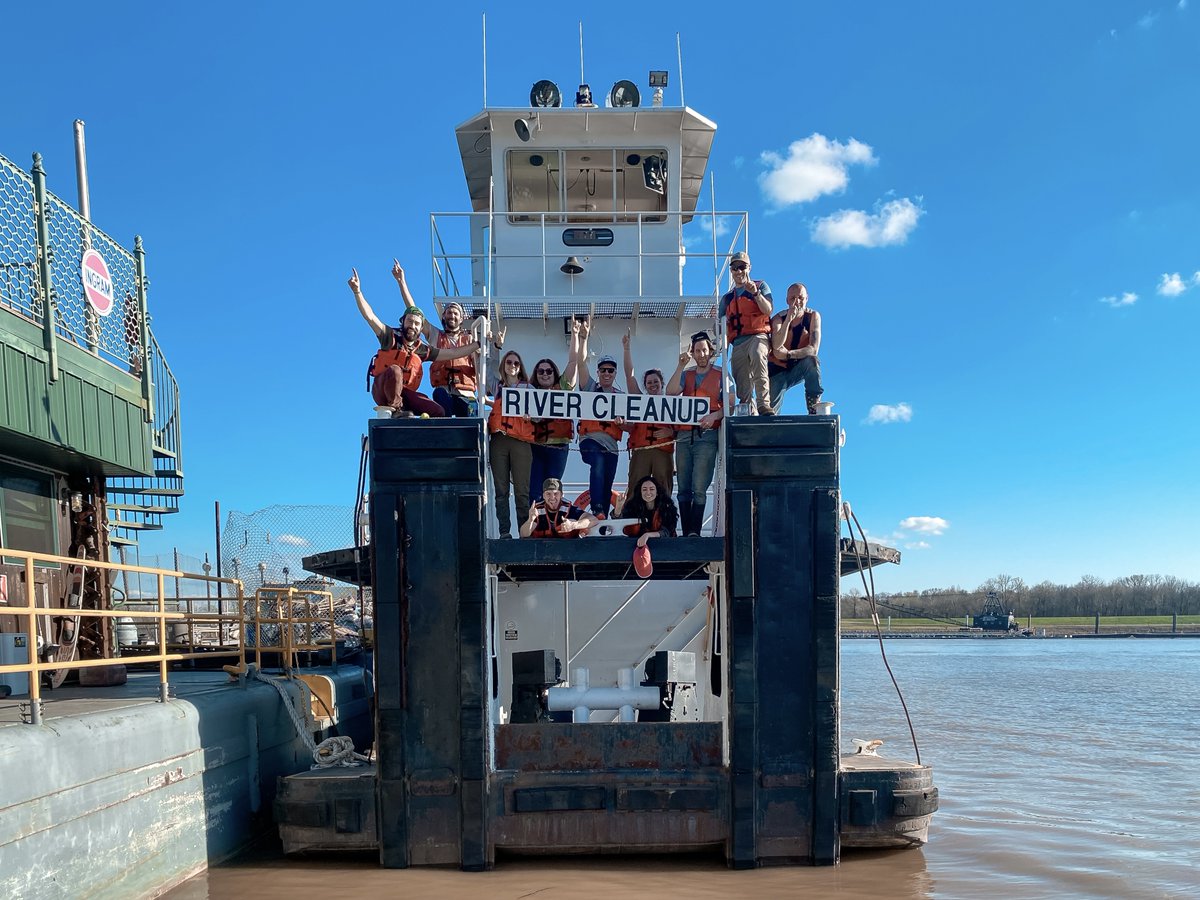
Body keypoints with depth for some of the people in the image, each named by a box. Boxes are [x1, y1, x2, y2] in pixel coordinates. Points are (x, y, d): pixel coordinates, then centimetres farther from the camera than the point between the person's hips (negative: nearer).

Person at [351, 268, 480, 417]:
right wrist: (357, 292, -18)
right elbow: (370, 316, -6)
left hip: (406, 394, 4)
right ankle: (395, 410, -28)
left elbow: (453, 353, 18)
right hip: (383, 391, -4)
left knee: (438, 412, -17)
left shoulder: (423, 350, 15)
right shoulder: (391, 337, 5)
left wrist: (478, 344, 13)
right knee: (394, 370, -38)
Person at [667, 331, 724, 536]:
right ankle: (685, 533, 2)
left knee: (699, 489, -15)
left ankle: (694, 533, -18)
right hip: (684, 435, 4)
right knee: (684, 489, 1)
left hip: (706, 435, -4)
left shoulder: (721, 375, 11)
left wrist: (715, 415, -16)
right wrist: (681, 366, -2)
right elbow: (670, 392, 2)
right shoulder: (686, 375, 21)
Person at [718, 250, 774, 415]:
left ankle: (764, 404, -48)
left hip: (758, 335, -5)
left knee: (758, 356, -38)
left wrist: (755, 293, -15)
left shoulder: (760, 286, 15)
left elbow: (768, 310, -2)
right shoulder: (727, 298, 26)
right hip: (737, 342, 5)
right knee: (742, 386, -6)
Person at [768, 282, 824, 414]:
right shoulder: (778, 318, -10)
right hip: (779, 370, 0)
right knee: (770, 409, -15)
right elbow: (776, 346, -29)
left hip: (801, 368, 1)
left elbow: (814, 349, -19)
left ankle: (814, 410, -27)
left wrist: (788, 355, -31)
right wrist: (788, 319, -35)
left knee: (812, 361, -32)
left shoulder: (813, 316, -8)